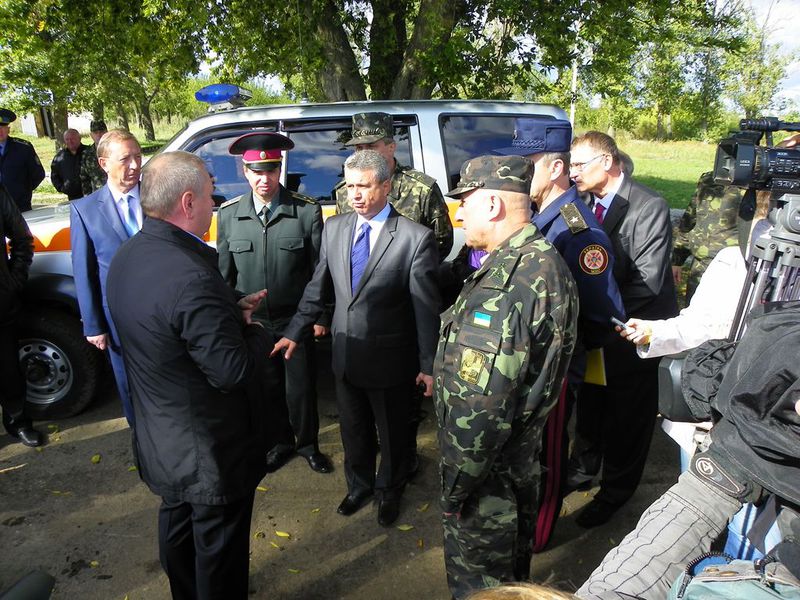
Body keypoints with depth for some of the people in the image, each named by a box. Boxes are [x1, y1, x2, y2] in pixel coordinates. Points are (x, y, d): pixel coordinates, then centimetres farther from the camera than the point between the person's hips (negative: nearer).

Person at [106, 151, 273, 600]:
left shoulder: (128, 256, -3)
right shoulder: (191, 276, -33)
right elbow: (233, 371, -28)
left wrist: (231, 312, 0)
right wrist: (256, 332, -10)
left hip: (162, 440, 9)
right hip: (211, 452, -9)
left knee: (178, 522, 30)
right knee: (219, 548, 14)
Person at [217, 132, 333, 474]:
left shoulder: (308, 212, -9)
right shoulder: (229, 215, -2)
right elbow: (225, 273, 4)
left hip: (296, 320, -2)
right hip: (251, 321, 2)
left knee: (301, 388, 11)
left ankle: (308, 443, 35)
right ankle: (282, 442, 39)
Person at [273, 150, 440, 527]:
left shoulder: (415, 237, -16)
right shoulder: (334, 228, 0)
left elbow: (426, 307, -13)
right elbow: (318, 287, 8)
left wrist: (428, 365, -11)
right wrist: (295, 332, 4)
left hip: (389, 359, -4)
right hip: (345, 355, 4)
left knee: (391, 432, 18)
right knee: (353, 431, 23)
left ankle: (388, 491, 44)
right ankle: (359, 486, 49)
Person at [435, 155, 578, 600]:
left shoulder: (504, 285, -32)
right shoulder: (548, 261, 1)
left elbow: (481, 408, -31)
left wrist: (455, 487, -19)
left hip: (491, 465, -9)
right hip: (526, 447, 9)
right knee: (515, 550, 31)